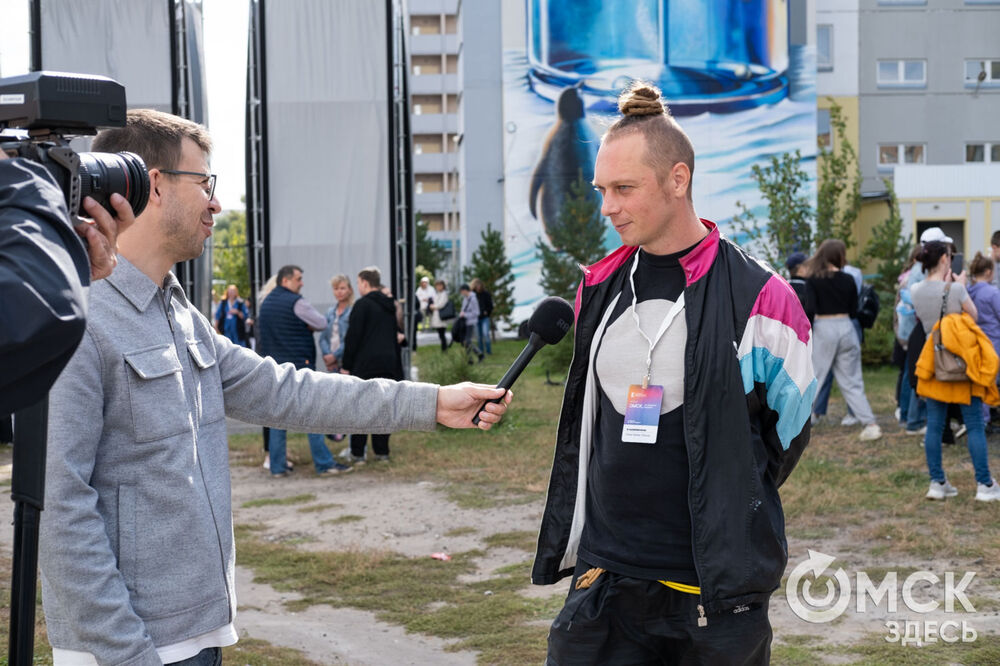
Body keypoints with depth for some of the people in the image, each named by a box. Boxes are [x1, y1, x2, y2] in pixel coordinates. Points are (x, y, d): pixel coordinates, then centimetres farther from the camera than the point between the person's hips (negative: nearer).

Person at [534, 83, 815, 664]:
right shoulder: (600, 288, 7)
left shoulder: (757, 298, -9)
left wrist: (728, 511, 4)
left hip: (717, 589, -4)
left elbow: (788, 433, 2)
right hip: (605, 580, 4)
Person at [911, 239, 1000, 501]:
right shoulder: (956, 289, -15)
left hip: (933, 361, 5)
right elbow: (973, 314, 1)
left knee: (934, 426, 8)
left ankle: (937, 483, 10)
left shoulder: (917, 291, -1)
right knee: (974, 426, 1)